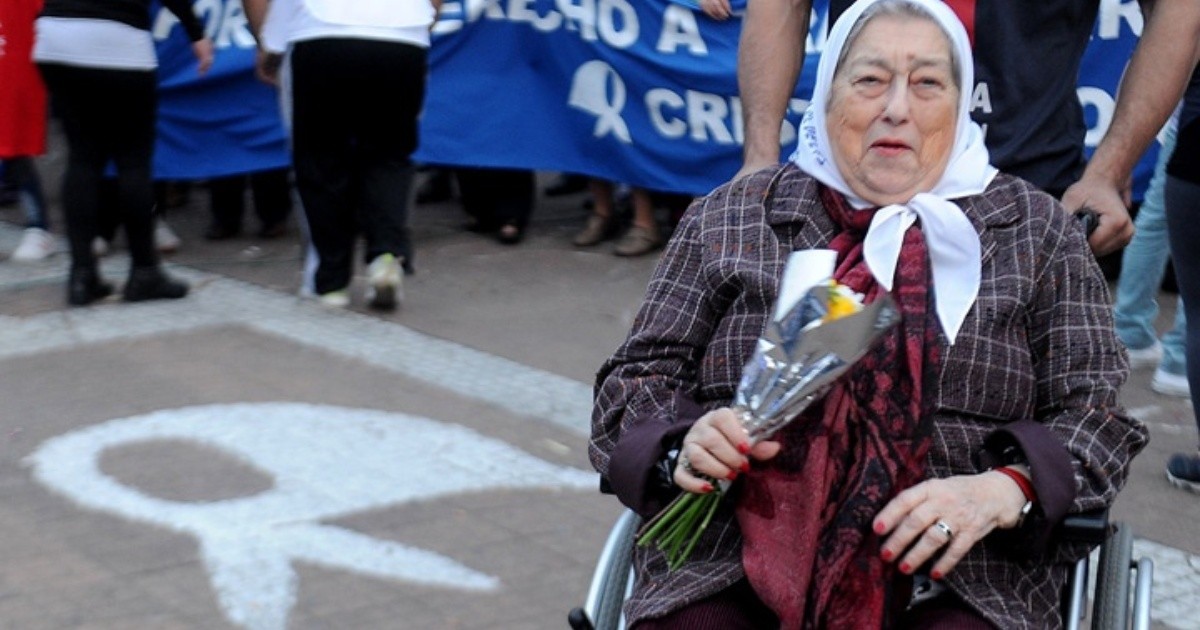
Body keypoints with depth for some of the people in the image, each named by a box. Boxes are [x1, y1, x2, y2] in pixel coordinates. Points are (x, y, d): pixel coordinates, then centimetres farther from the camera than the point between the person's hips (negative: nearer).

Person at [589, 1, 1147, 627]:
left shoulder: (1036, 229, 12)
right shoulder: (728, 218, 13)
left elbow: (1094, 412, 8)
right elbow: (638, 377, 14)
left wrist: (1002, 490, -13)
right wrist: (683, 447, -9)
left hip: (956, 575, 0)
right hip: (735, 559, 1)